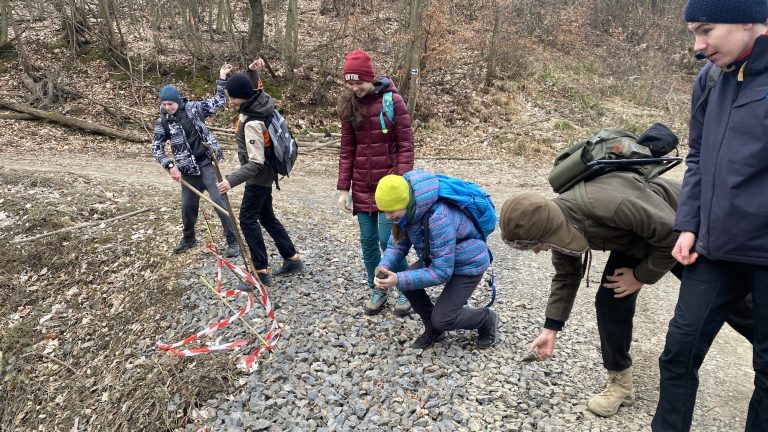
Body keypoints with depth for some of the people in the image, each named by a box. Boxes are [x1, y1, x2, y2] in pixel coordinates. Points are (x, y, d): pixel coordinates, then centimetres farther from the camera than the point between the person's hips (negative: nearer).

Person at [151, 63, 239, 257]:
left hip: (206, 163, -2)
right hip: (187, 170, 2)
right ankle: (188, 239, 36)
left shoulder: (193, 107, -3)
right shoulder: (162, 122, -1)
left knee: (218, 200, -9)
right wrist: (170, 166, -13)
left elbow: (218, 101, 4)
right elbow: (156, 148, 0)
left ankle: (232, 240, 0)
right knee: (187, 206, 12)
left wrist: (222, 78, -3)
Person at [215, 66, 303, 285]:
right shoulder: (259, 99, -3)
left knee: (248, 219, -4)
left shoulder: (252, 123, -28)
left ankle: (261, 271, 2)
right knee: (266, 217, 16)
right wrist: (251, 72, 9)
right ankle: (292, 258, 24)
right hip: (264, 174, 10)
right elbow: (251, 89, 25)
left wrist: (231, 180, -39)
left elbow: (256, 163, -31)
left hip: (258, 176, -10)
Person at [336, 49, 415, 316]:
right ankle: (377, 290, 26)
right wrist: (343, 188, 2)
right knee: (368, 241, 9)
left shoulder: (393, 101, -9)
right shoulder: (349, 105, 4)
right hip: (362, 187, 4)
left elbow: (406, 146, -9)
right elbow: (347, 150, 6)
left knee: (387, 240, -3)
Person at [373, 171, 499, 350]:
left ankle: (487, 319, 17)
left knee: (442, 319, -13)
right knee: (405, 281, -10)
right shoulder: (410, 209, -15)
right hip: (438, 258, 8)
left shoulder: (439, 218, -38)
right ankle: (433, 329, 12)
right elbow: (397, 244, -4)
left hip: (468, 265, -7)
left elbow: (441, 272, -34)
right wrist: (384, 268, -24)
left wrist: (399, 280, -36)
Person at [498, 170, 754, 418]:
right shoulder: (557, 222, -20)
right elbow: (565, 276, -5)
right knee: (609, 302, -4)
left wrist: (641, 276, -20)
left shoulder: (608, 204, -46)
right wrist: (550, 329, -5)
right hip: (634, 240, 5)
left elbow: (672, 233, -32)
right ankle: (620, 382, 11)